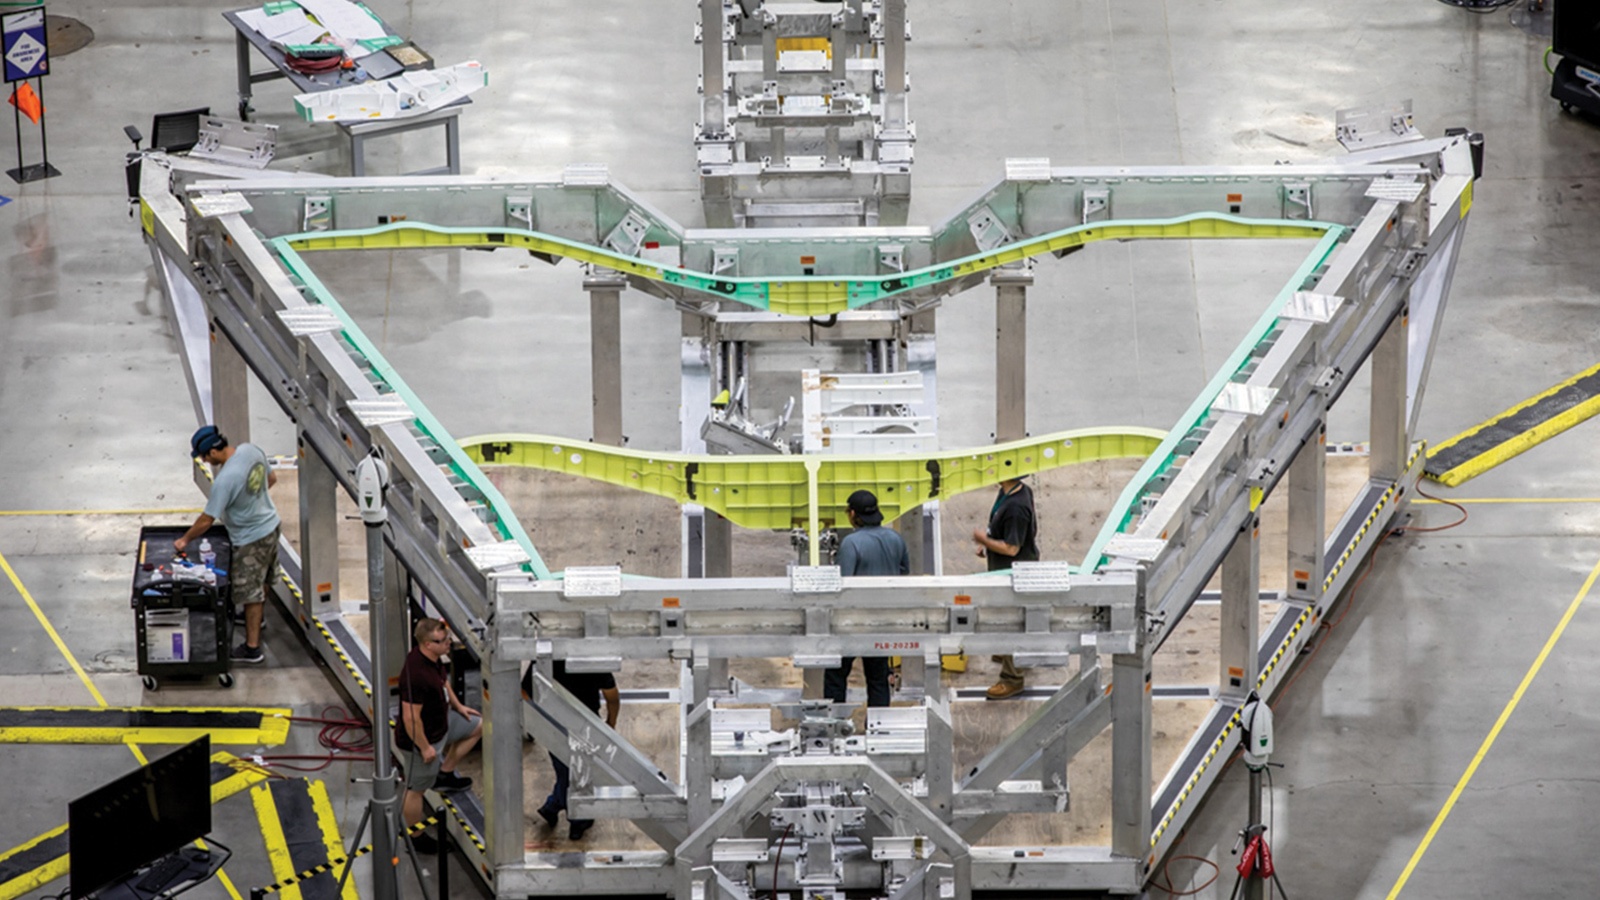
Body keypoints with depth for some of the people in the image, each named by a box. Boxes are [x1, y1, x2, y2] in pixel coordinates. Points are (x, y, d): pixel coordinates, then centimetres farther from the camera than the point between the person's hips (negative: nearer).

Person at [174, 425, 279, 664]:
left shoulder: (225, 480, -32)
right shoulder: (251, 450, -10)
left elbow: (207, 520, -24)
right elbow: (272, 478, 8)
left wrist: (185, 540, -9)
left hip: (252, 539, -9)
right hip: (271, 524, 9)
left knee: (250, 591, 3)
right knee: (262, 580, 29)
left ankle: (252, 648, 11)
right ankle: (257, 618, 52)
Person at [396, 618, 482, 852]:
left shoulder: (433, 658, -8)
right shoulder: (416, 675, -38)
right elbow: (411, 718, -33)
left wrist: (458, 705, 20)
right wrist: (425, 747, -22)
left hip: (442, 721, 9)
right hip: (423, 738, -9)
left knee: (477, 725, 24)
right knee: (417, 789, 10)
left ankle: (445, 774, 32)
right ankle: (413, 837, 30)